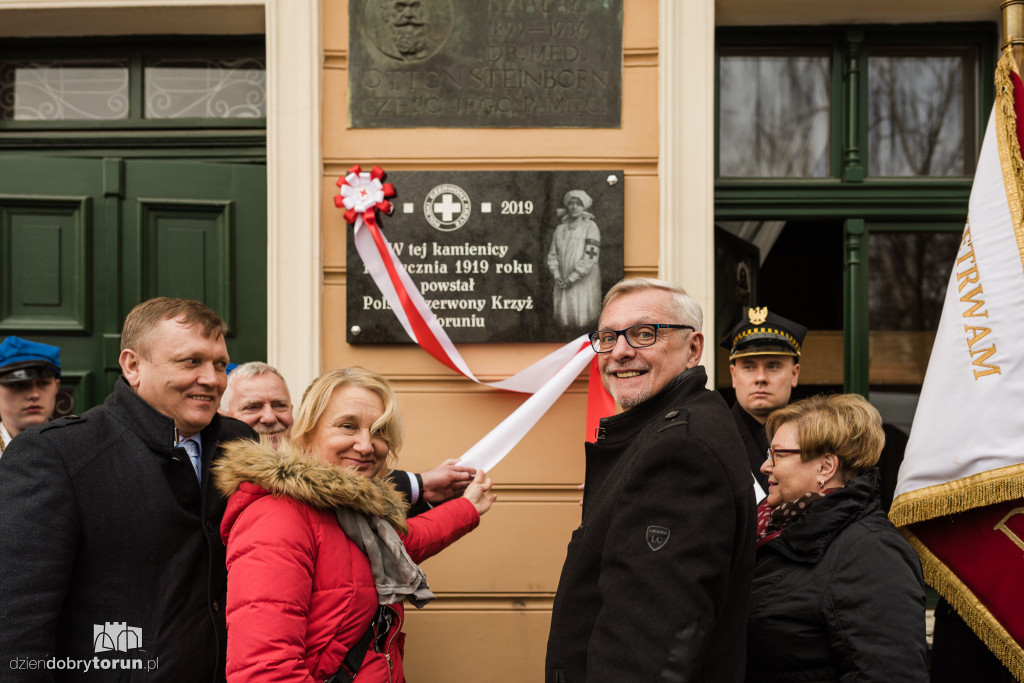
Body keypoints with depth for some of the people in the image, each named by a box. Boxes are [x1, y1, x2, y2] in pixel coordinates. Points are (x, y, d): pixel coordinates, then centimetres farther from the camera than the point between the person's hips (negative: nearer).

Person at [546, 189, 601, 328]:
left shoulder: (590, 227, -4)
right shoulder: (560, 228, 10)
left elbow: (590, 257, -12)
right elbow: (552, 255, 12)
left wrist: (571, 279, -13)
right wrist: (557, 276, -4)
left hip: (584, 282, -4)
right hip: (563, 284, 4)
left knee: (583, 321, -5)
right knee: (563, 319, 1)